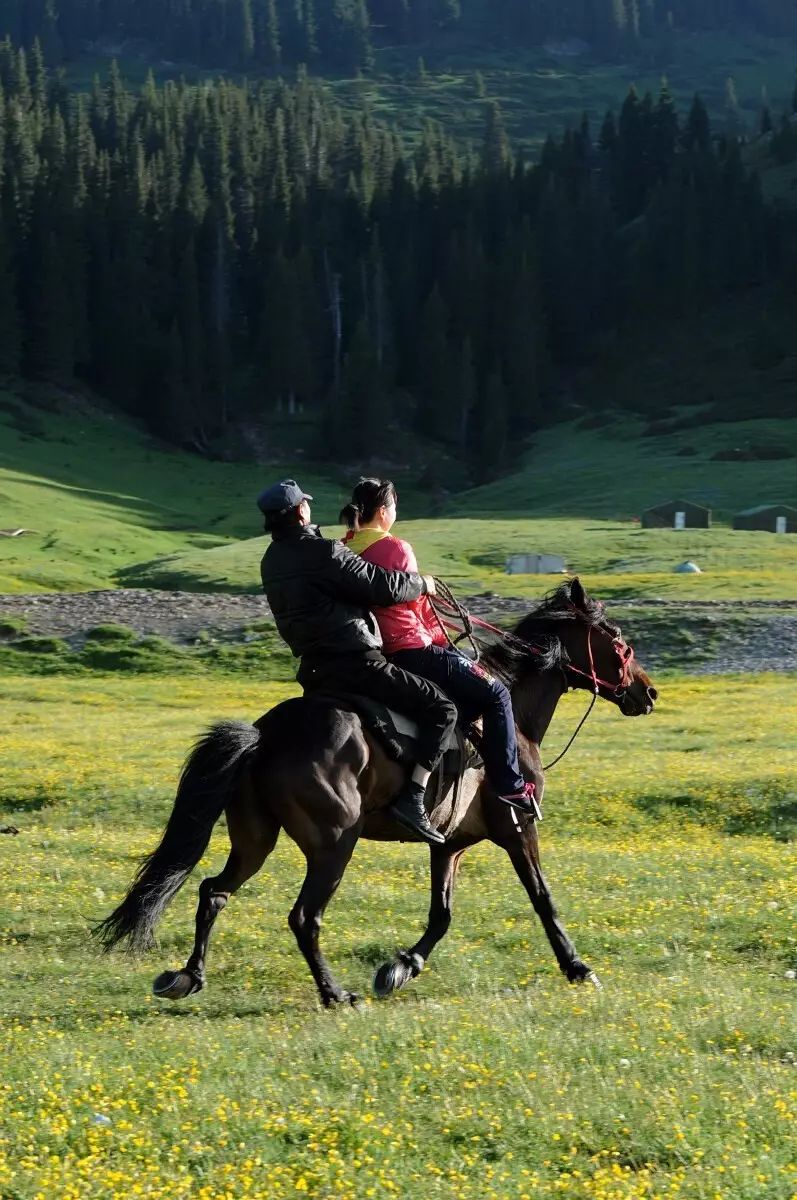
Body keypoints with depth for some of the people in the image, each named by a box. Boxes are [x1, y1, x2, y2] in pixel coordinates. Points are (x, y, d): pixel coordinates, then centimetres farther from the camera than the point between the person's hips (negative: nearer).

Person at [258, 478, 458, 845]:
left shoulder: (271, 563, 10)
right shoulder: (323, 553, -17)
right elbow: (384, 587, -15)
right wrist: (421, 584, 3)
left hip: (314, 672, 9)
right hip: (356, 663, -9)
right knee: (441, 709, -5)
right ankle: (413, 799, -15)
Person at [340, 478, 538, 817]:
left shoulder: (345, 551, 7)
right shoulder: (396, 549, -14)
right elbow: (418, 603, -6)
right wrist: (441, 638, 12)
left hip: (371, 654, 9)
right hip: (413, 651, -9)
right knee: (496, 695, 3)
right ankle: (509, 785, -2)